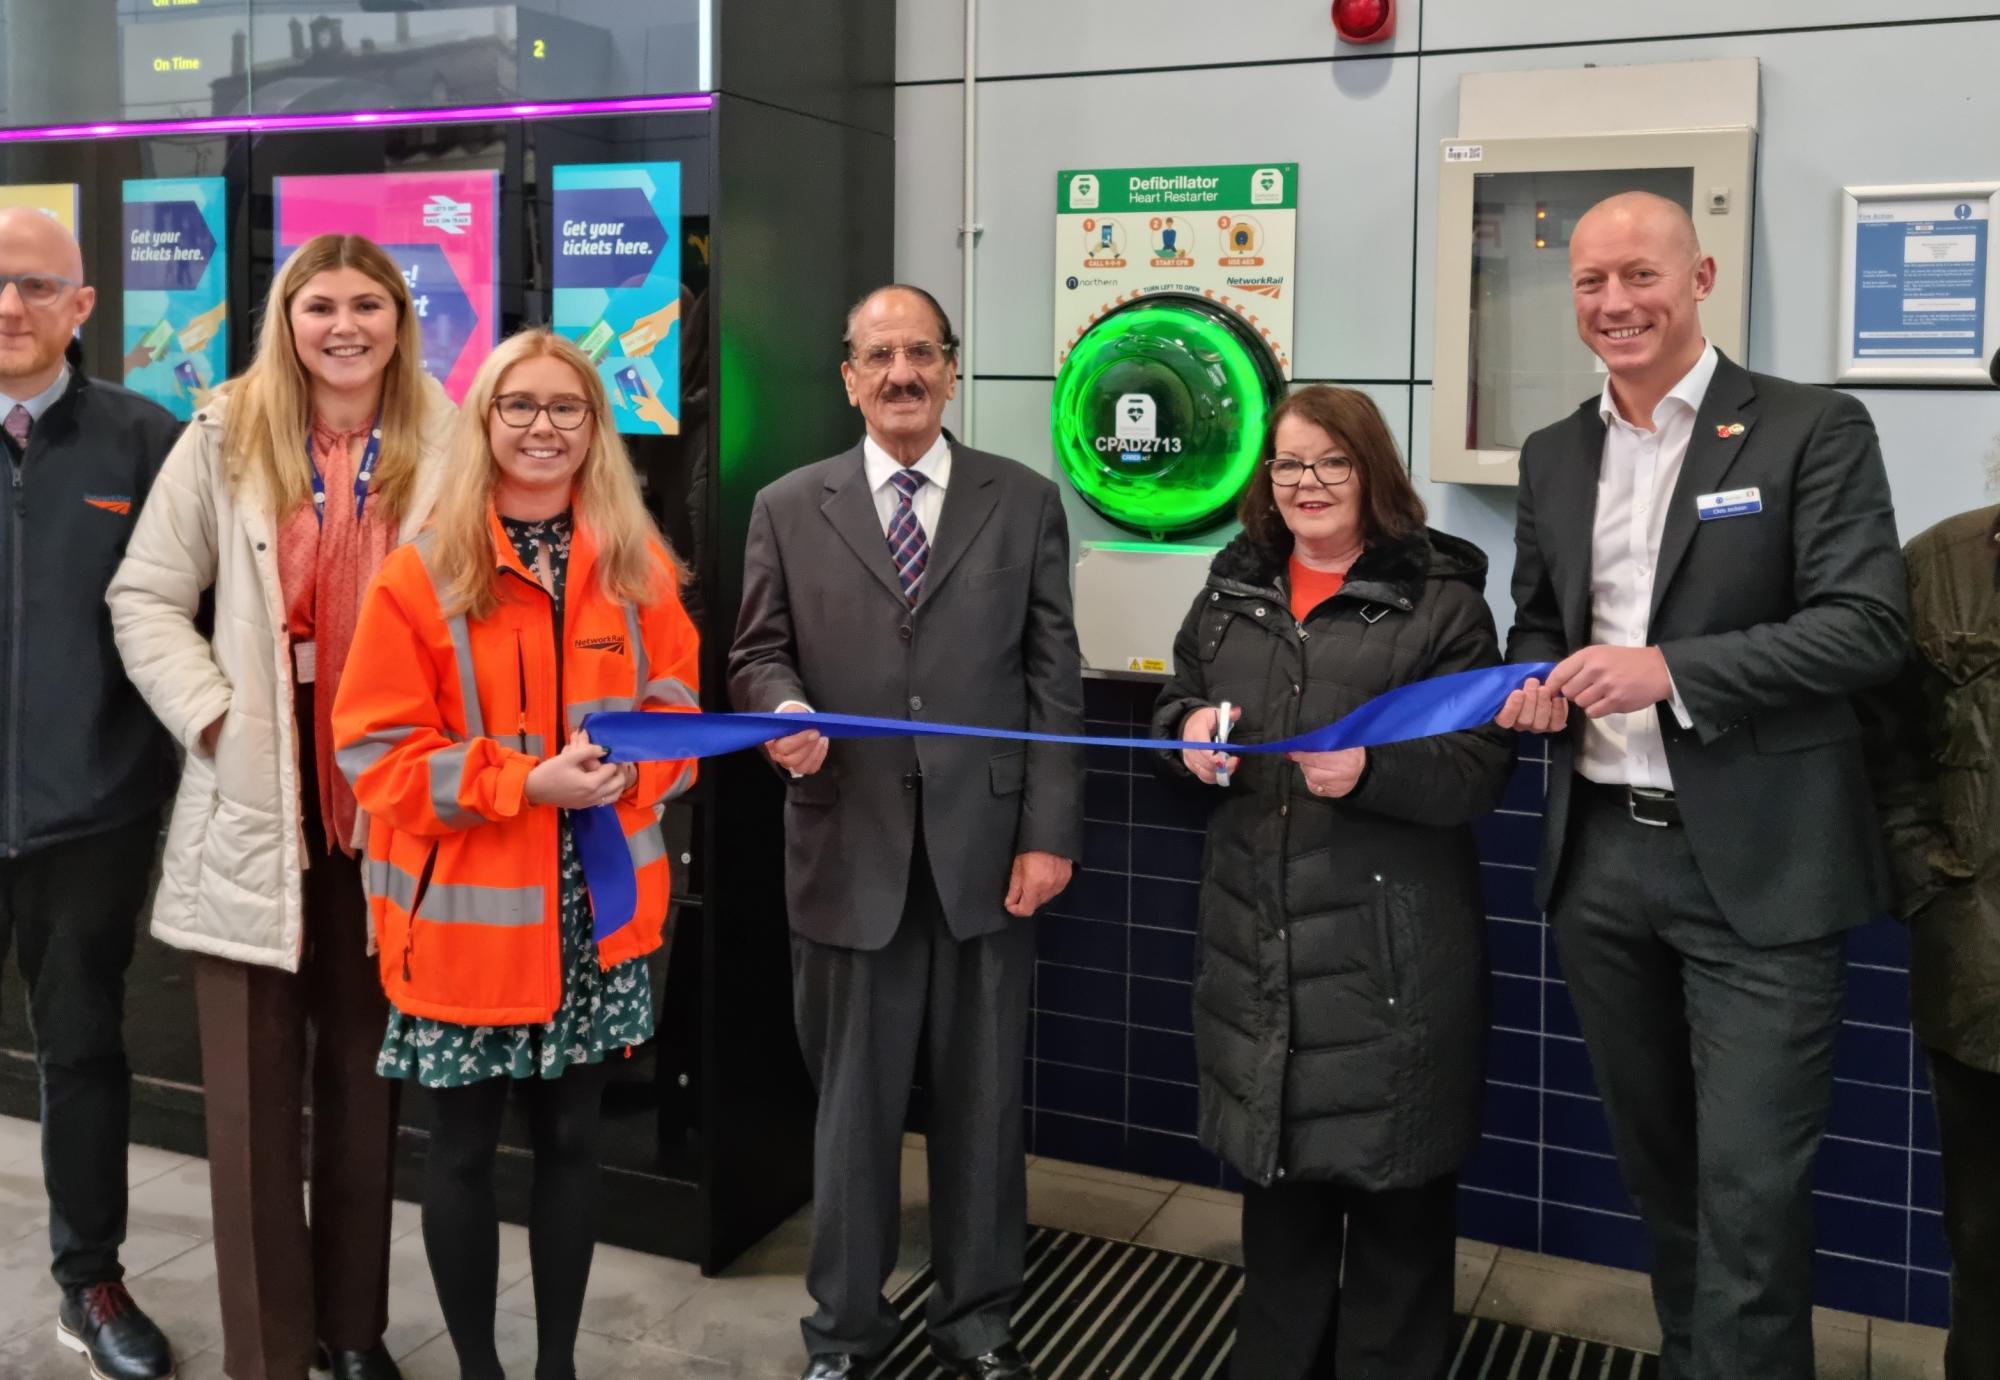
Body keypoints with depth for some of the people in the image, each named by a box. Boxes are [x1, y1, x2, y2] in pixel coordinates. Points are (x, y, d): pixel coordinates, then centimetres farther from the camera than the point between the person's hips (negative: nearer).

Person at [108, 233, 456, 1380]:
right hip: (253, 804, 0)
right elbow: (147, 599, 3)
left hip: (387, 803, 0)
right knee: (255, 1092, 5)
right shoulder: (227, 438, 2)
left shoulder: (447, 446, 0)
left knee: (366, 1074, 13)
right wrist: (213, 718, -7)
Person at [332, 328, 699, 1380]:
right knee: (464, 1148, 10)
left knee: (571, 1138, 14)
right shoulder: (419, 574, -8)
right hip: (466, 916, -3)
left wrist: (628, 772, -14)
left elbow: (678, 714, 7)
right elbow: (377, 748, -10)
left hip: (596, 911, 3)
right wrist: (525, 781, -20)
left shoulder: (640, 569, 2)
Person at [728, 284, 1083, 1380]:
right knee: (851, 1102, 11)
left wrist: (1049, 834, -5)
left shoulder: (1026, 502, 5)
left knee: (981, 1099, 11)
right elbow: (759, 656, 7)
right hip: (849, 851, 0)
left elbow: (1053, 682, 2)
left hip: (987, 850, 0)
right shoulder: (788, 509, 6)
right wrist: (784, 711, -17)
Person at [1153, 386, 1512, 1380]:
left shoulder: (1442, 598, -5)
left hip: (1389, 944, -5)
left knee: (1393, 1180, 6)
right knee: (1274, 1164, 18)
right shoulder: (1233, 588, 11)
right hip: (1258, 932, 5)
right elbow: (1175, 709, 18)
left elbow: (1482, 770, -10)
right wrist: (1187, 731, -5)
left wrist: (1372, 771, -27)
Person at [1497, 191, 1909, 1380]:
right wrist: (1536, 685, -4)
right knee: (1656, 1159, 18)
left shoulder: (1814, 430, -6)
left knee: (1751, 1182, -2)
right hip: (1602, 857, 5)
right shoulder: (1554, 456, 11)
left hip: (1757, 867, -5)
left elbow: (1871, 628, -14)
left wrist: (1670, 668, -24)